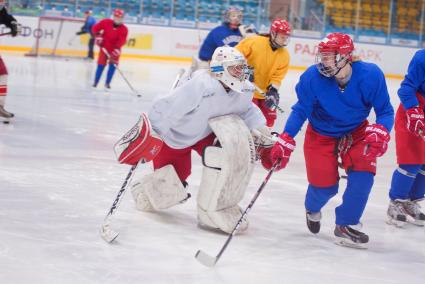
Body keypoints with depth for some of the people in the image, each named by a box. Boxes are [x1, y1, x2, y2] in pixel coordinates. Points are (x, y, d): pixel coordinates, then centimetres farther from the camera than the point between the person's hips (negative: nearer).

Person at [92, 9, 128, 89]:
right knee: (101, 64, -4)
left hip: (114, 49, 1)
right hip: (104, 47, -1)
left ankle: (107, 83, 4)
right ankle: (95, 82, 7)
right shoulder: (106, 22, -11)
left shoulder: (124, 29, -14)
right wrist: (98, 36, -13)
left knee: (113, 65, -8)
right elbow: (95, 28, -1)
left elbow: (121, 40, -24)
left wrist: (116, 49, -37)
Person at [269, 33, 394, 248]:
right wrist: (285, 140, -23)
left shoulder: (370, 75, -25)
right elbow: (300, 111, -14)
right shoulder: (312, 77, -25)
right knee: (325, 185, -5)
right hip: (321, 135, -1)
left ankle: (346, 225, 0)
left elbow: (385, 111, -15)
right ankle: (312, 210, 33)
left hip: (356, 133, 1)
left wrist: (381, 131, -34)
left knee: (363, 172, -18)